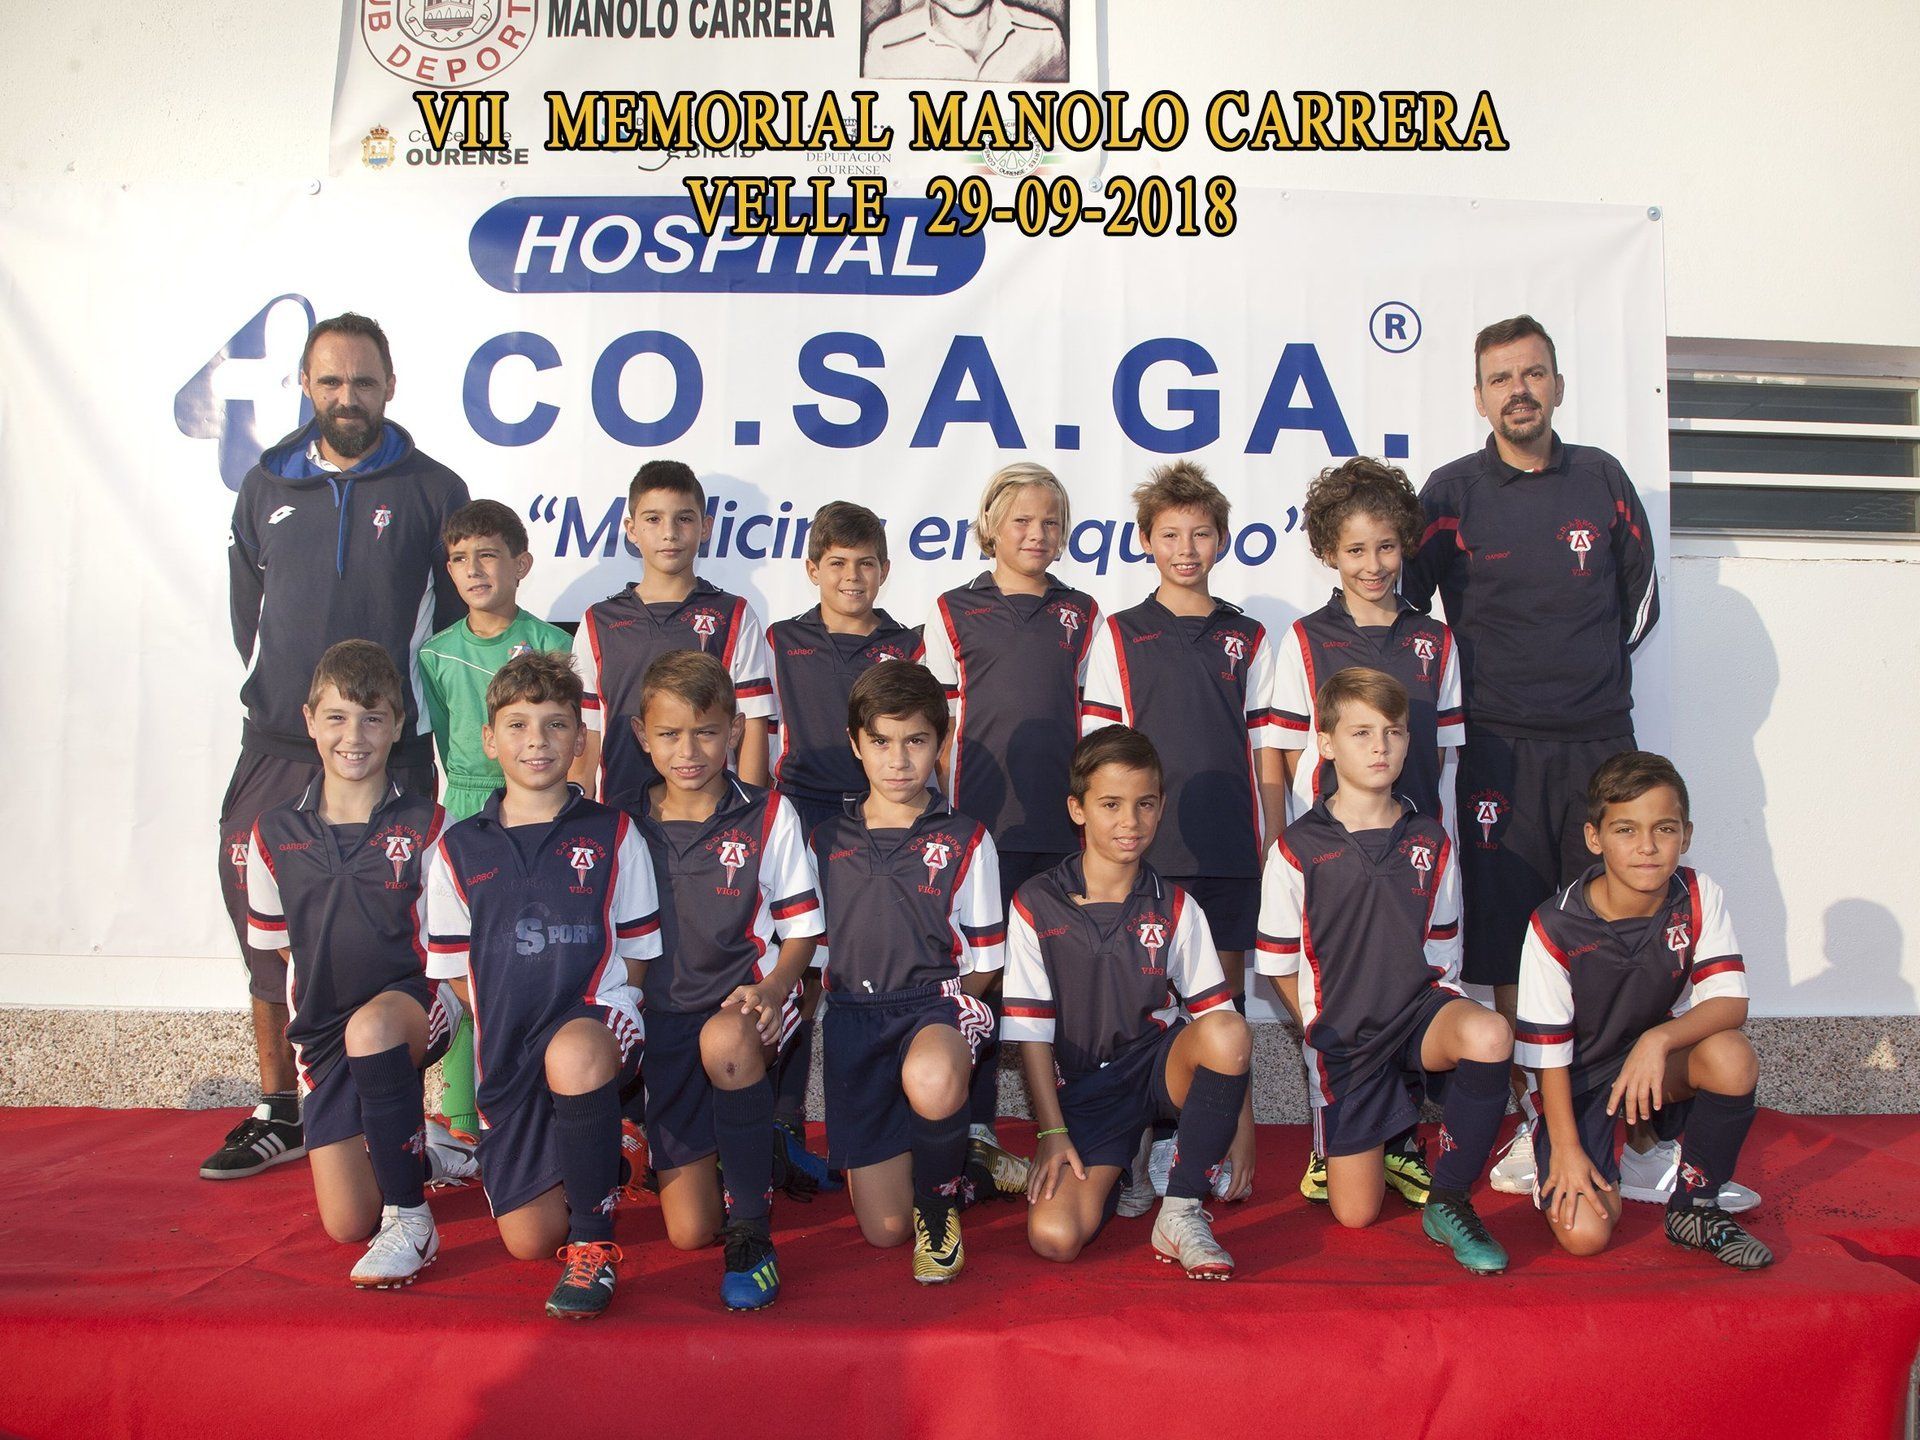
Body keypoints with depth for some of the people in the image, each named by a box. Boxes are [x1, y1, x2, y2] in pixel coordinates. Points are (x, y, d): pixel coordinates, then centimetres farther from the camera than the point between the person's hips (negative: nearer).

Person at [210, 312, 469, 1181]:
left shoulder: (432, 490, 3)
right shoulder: (266, 488, 13)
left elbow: (460, 621, 5)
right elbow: (247, 612, 19)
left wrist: (419, 714, 4)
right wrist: (281, 695, 13)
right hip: (276, 749, 4)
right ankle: (278, 1112, 22)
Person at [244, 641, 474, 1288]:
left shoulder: (425, 826, -6)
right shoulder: (275, 834, 2)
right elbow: (281, 943, 15)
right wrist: (331, 986, 5)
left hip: (417, 999, -3)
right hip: (323, 1030, 3)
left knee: (369, 1028, -40)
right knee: (347, 1223, -5)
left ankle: (411, 1217, -22)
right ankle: (419, 1147, 30)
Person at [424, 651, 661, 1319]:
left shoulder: (613, 834, 4)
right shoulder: (459, 849, 8)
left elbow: (635, 953, 6)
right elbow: (455, 970, 11)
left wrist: (599, 1014, -10)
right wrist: (508, 1025, -4)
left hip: (597, 1019, -3)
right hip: (507, 1053, 3)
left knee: (572, 1057, -41)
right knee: (528, 1239, -2)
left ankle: (594, 1238, -20)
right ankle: (599, 1156, 33)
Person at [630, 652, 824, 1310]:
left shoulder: (768, 816, -1)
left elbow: (800, 930, 1)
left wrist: (769, 990, -18)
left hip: (748, 1000, -2)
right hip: (664, 1016, 2)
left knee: (723, 1039, -41)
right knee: (690, 1230, -3)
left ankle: (753, 1232, -22)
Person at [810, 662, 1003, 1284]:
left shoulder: (965, 841, 3)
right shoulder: (827, 844, 10)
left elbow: (983, 961, 5)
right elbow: (814, 951, 14)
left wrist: (939, 1012, -9)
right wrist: (847, 1012, 0)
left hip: (936, 1000, -2)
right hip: (853, 1017, 2)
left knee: (931, 1083, -41)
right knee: (883, 1229, -1)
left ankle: (939, 1199, -8)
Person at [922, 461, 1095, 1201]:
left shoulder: (1080, 614, 13)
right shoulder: (955, 611, 6)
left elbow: (1089, 720, 14)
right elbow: (942, 725, 6)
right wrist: (951, 812, -1)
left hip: (1063, 826, 2)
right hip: (981, 825, -2)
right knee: (978, 968, -2)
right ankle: (973, 1131, 8)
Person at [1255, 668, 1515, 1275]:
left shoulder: (1429, 843, 3)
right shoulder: (1297, 849, -6)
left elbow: (1443, 954, 10)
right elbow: (1280, 966, 3)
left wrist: (1445, 1024, 0)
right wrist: (1323, 1026, -1)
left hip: (1419, 1010, 1)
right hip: (1341, 1040, -1)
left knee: (1490, 1035, -35)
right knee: (1355, 1214, -1)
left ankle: (1449, 1202, -13)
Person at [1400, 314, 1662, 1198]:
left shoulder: (1602, 478, 7)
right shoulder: (1450, 492, 0)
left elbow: (1641, 595, 17)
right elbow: (1405, 608, 5)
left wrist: (1591, 673, 14)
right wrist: (1480, 690, 5)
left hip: (1601, 738, 2)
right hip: (1500, 749, -2)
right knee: (1511, 944, 1)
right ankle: (1538, 1121, 14)